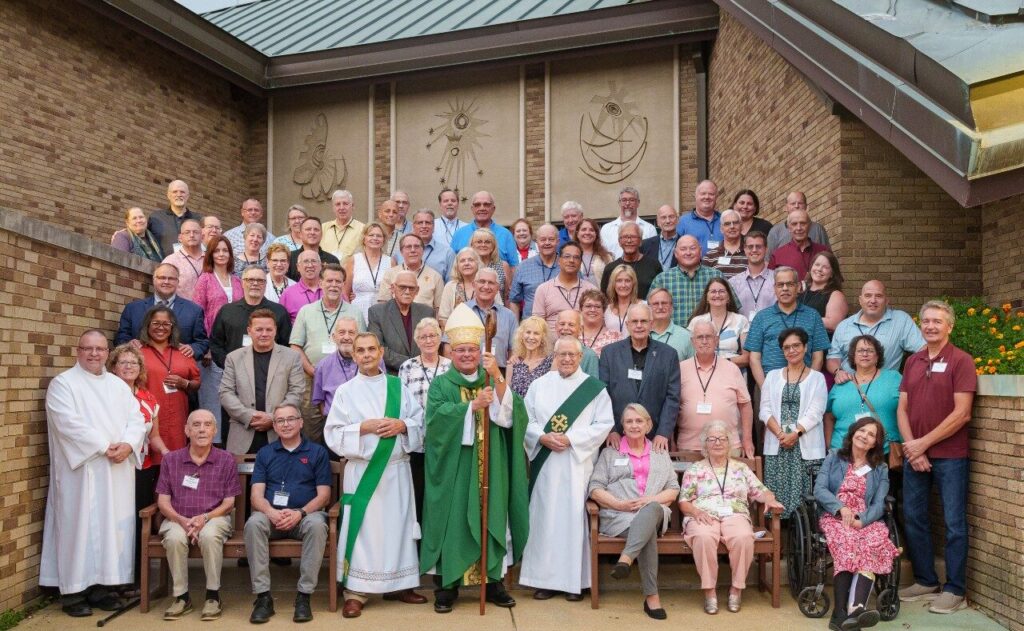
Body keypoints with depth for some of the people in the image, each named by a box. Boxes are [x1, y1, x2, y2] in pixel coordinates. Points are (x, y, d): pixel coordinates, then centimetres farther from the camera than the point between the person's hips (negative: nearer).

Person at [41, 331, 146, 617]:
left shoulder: (119, 385, 15)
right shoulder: (62, 383, -1)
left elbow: (137, 419, 7)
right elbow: (69, 423, -14)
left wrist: (127, 445, -12)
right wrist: (104, 446, -17)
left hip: (118, 471, 5)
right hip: (81, 469, -5)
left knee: (113, 527, 5)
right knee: (79, 526, -3)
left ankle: (102, 586, 13)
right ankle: (73, 591, 6)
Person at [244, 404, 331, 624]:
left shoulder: (317, 452, 8)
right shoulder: (265, 453, 15)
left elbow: (323, 494, 1)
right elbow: (256, 494, 5)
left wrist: (299, 513, -17)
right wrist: (271, 512, -18)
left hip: (306, 514, -2)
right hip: (271, 514, 2)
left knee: (316, 524, -35)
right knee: (253, 523, -31)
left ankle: (304, 595, -26)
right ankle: (263, 596, -25)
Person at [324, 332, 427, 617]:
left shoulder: (398, 386, 8)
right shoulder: (346, 391, 1)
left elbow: (421, 421, 8)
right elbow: (333, 433, -4)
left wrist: (402, 425, -12)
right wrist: (364, 428, -16)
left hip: (397, 469, 3)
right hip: (362, 470, -3)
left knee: (398, 526, 9)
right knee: (363, 529, -3)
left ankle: (399, 585, 21)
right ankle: (355, 593, 5)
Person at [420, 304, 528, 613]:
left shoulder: (493, 381, 9)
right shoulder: (440, 384, 2)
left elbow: (509, 416, -8)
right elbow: (437, 419, -15)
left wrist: (498, 377, -19)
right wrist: (472, 406, -25)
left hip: (489, 469, 2)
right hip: (453, 470, -2)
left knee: (490, 520, 7)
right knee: (452, 522, 1)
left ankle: (493, 581, 19)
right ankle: (446, 585, 12)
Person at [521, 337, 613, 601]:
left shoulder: (594, 388, 2)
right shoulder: (539, 385, 8)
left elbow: (603, 424, -4)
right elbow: (526, 419, 5)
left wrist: (570, 439, -13)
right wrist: (543, 437, -13)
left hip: (578, 463, -2)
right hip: (545, 463, 2)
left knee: (573, 517, 0)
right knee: (544, 516, 4)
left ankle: (575, 580, 11)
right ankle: (545, 579, 13)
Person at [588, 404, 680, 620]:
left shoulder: (661, 455, 25)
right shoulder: (609, 453, 20)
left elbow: (673, 490, 15)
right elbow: (595, 488, 8)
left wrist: (650, 500, -7)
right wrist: (620, 504, -11)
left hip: (654, 512, 1)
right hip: (618, 515, -1)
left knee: (651, 509, -40)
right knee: (649, 531, -37)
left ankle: (625, 558, -53)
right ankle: (651, 596, -40)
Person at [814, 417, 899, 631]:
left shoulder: (880, 469, 18)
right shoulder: (833, 459, 16)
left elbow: (878, 504, 5)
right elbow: (819, 490, 2)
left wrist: (861, 521, -16)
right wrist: (841, 508, -16)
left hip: (866, 521, 1)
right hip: (834, 517, -1)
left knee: (872, 544, -35)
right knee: (847, 543, -36)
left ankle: (856, 608, -54)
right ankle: (841, 612, -45)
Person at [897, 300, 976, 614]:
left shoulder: (961, 361, -6)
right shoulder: (912, 362, 11)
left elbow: (961, 413, -13)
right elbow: (902, 408, 9)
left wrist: (924, 442, -12)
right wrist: (911, 448, -4)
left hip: (950, 456, -5)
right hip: (914, 455, 6)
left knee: (954, 523, 3)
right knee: (914, 519, 10)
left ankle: (955, 590, 13)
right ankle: (925, 582, 24)